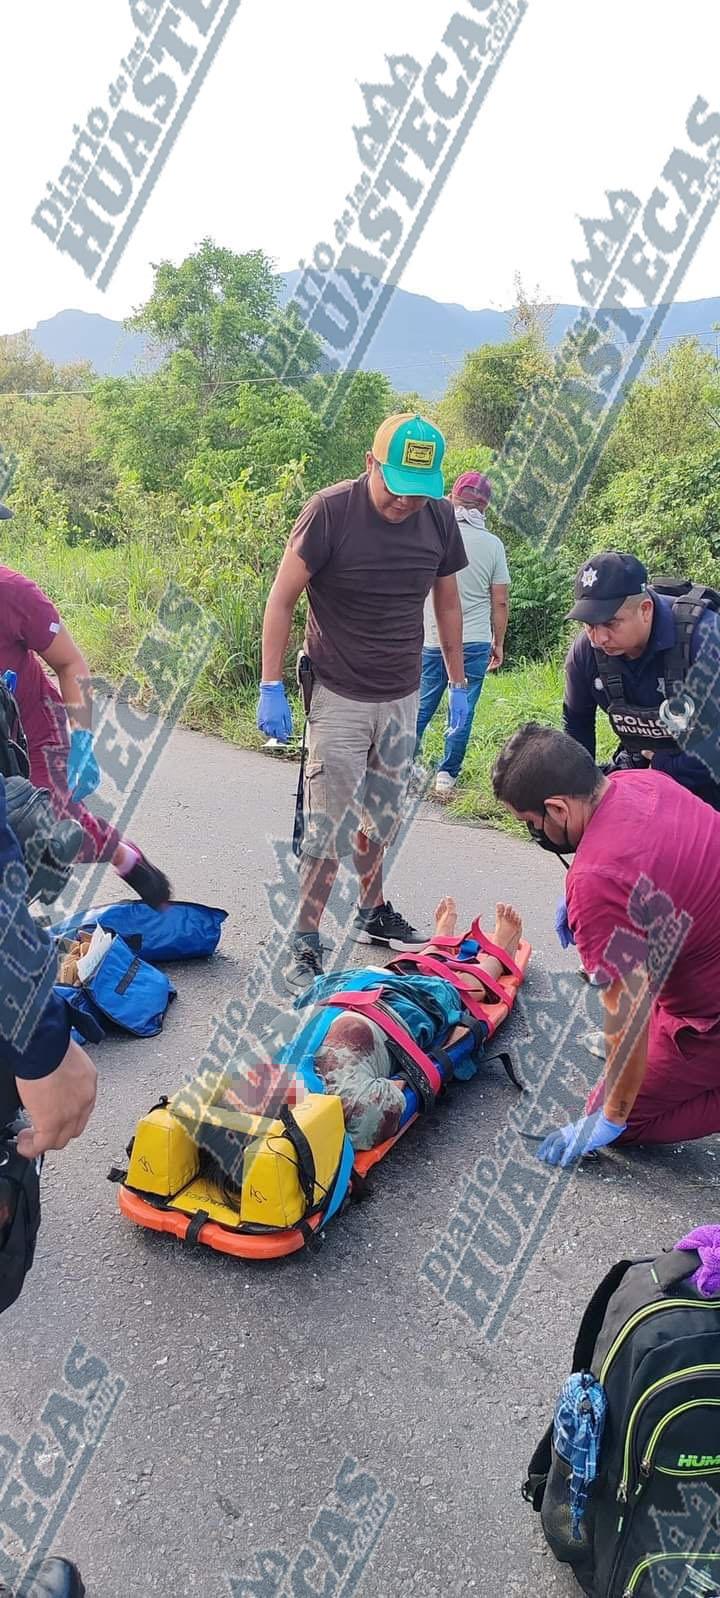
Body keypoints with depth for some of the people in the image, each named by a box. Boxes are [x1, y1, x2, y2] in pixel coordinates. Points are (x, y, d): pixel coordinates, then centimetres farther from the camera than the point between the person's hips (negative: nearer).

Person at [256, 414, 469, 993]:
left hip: (403, 696, 5)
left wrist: (458, 683, 13)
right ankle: (306, 942, 10)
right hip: (339, 698, -5)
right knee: (329, 826, -3)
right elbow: (282, 600, -11)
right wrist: (272, 689, -14)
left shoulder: (439, 517, -3)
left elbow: (447, 602, 11)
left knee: (382, 816, 17)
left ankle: (373, 913, 36)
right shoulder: (330, 511, -17)